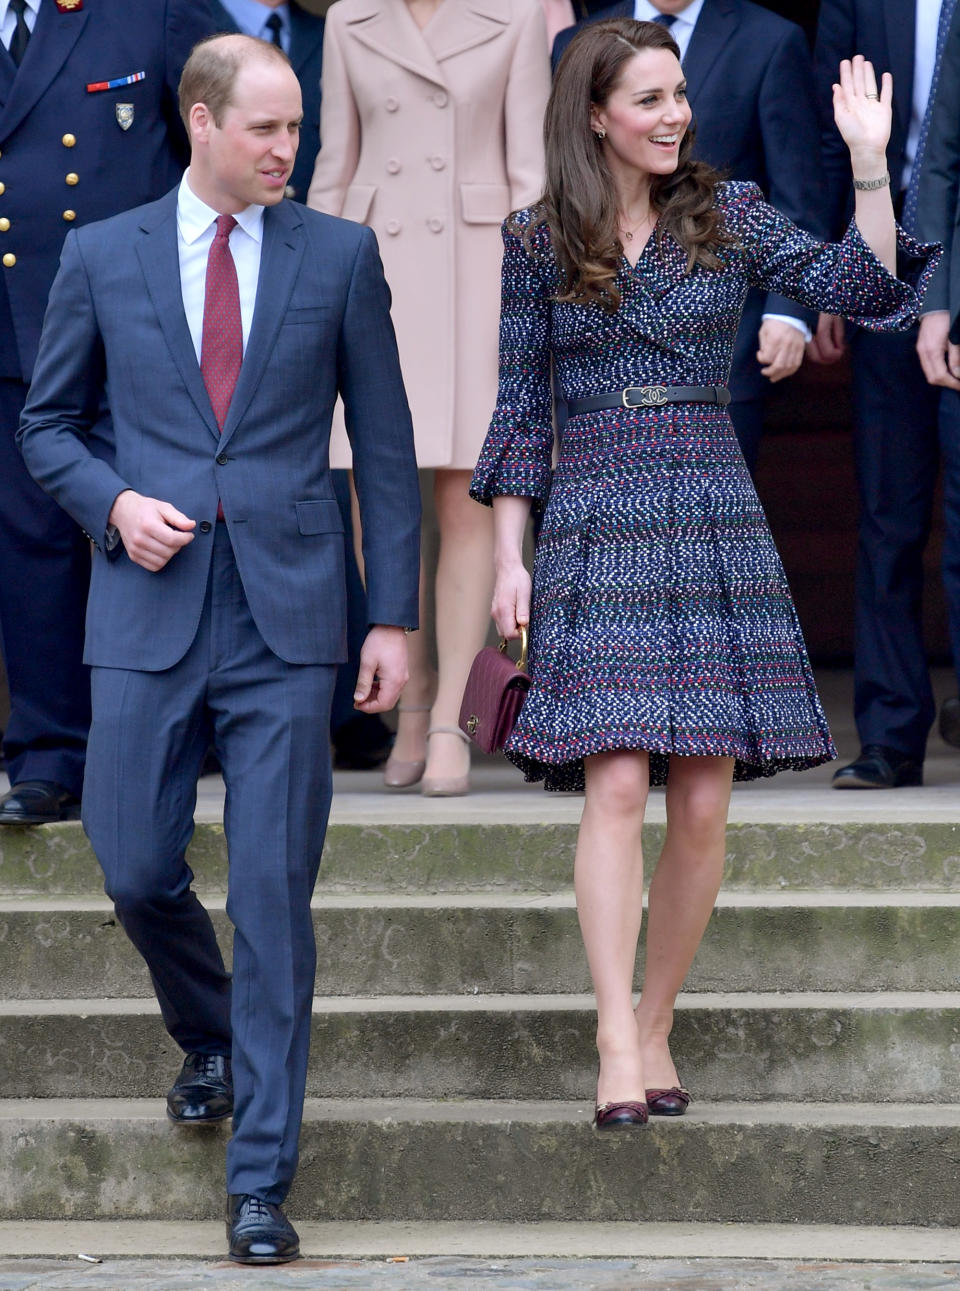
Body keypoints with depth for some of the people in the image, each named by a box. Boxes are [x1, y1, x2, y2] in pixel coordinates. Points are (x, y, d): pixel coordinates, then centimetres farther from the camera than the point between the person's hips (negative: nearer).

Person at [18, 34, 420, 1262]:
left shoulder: (339, 256, 5)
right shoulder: (102, 257, 6)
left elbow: (384, 444, 7)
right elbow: (48, 422, 14)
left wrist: (394, 616, 3)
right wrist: (114, 502, -6)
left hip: (284, 613, -1)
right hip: (150, 606, 1)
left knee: (273, 893, -5)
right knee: (136, 867, 0)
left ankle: (260, 1177, -2)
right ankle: (210, 1037, 33)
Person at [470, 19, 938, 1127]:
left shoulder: (728, 215, 7)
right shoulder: (537, 243, 5)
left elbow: (862, 291, -4)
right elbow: (519, 411, 8)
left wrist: (869, 165, -14)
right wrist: (509, 559, 3)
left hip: (715, 521, 2)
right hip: (593, 527, -2)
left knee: (702, 802, 0)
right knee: (617, 786, -14)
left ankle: (657, 1027, 13)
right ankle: (616, 1047, -15)